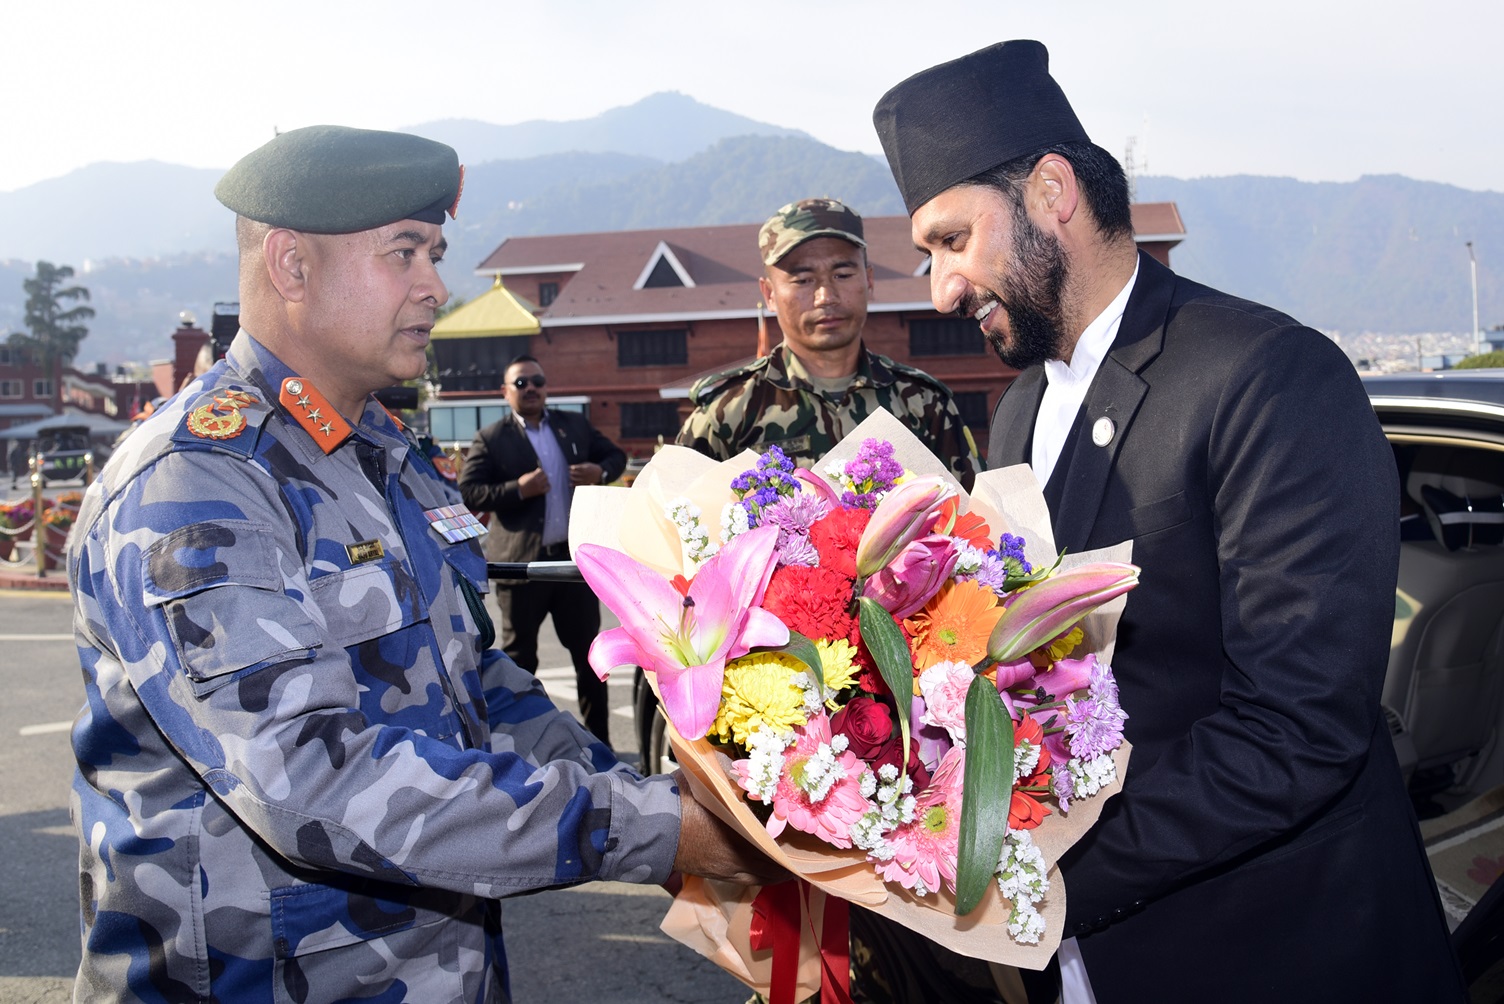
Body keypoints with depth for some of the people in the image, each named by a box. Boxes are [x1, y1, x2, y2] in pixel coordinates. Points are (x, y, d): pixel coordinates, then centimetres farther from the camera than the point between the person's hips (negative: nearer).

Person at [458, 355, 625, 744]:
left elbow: (616, 454, 19)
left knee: (588, 653, 10)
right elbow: (468, 493, -7)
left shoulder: (575, 424, 10)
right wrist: (517, 489, -20)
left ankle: (599, 740, 22)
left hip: (576, 556, 3)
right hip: (521, 562, -3)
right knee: (519, 658, 6)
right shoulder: (491, 439, -2)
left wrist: (601, 472, -3)